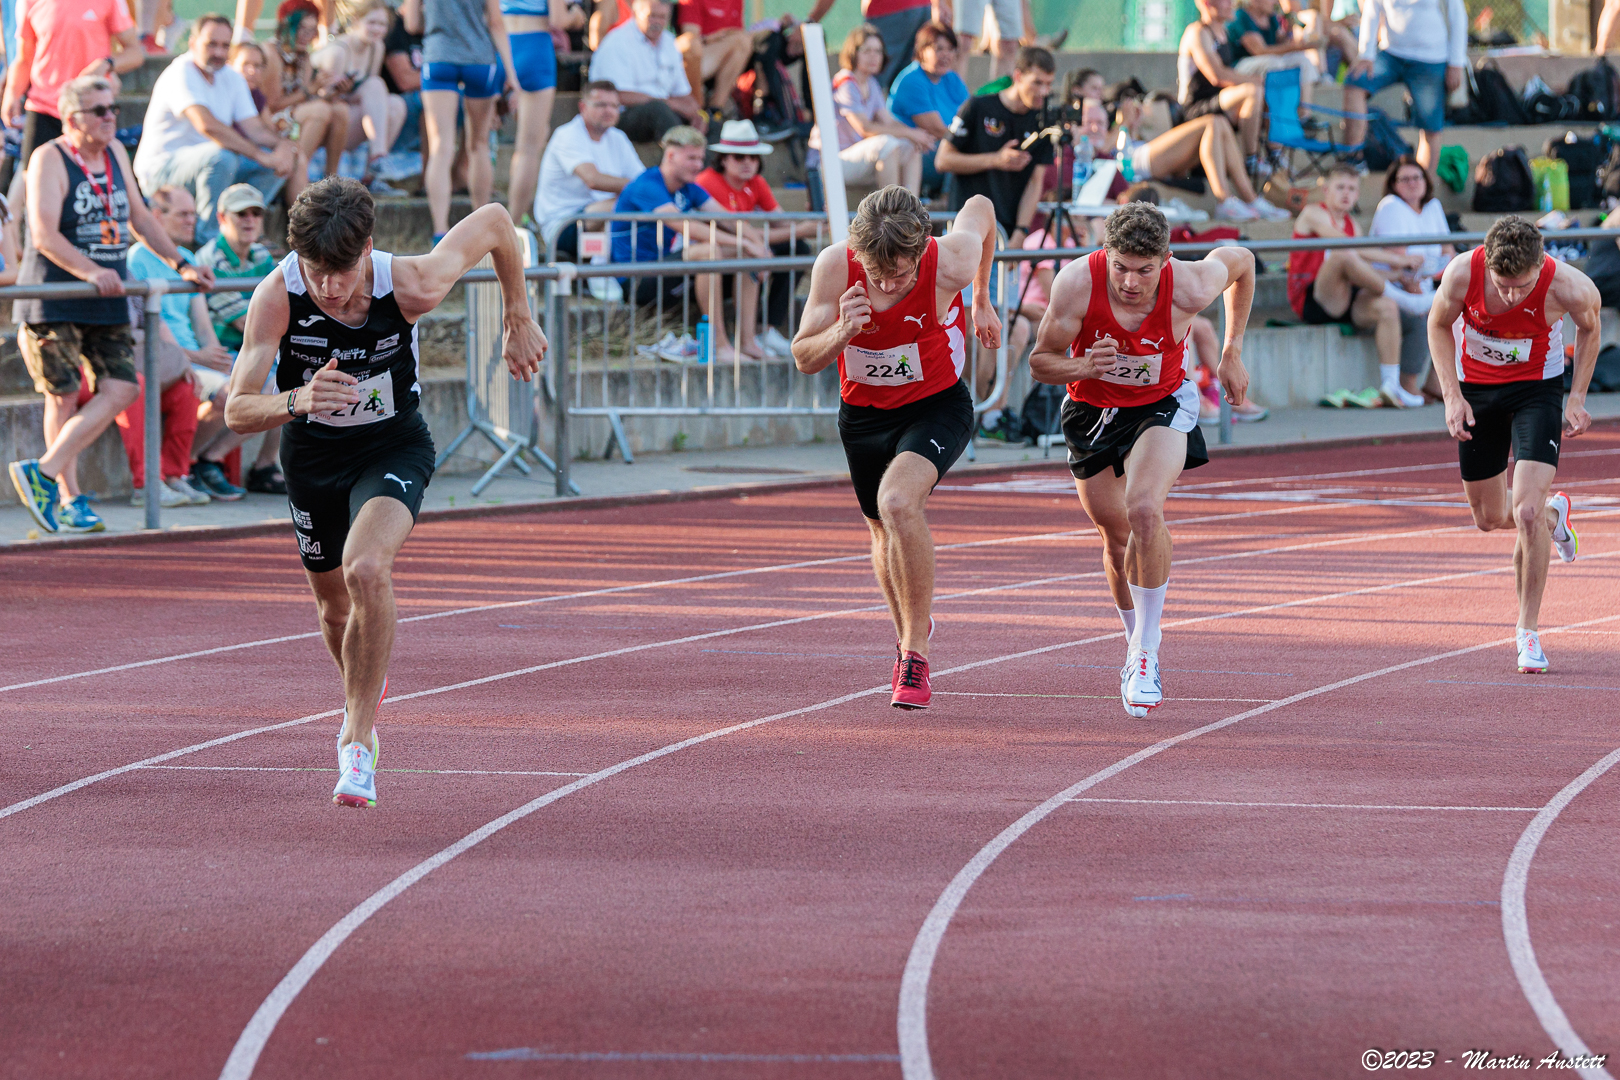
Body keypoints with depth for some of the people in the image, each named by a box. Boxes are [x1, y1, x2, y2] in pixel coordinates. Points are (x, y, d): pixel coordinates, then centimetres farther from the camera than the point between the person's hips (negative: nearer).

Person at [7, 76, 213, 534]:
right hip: (54, 302, -7)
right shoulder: (49, 161, -10)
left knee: (122, 389, -5)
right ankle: (70, 499, 6)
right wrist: (91, 272, -33)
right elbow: (44, 235, -21)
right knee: (64, 395, -3)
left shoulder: (115, 153, 13)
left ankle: (43, 473, -2)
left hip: (107, 302, 7)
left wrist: (180, 264, 18)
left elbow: (139, 217, 24)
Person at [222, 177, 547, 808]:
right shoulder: (277, 295, -29)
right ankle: (365, 689, 53)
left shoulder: (410, 286, -30)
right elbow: (237, 411, -32)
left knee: (367, 570, -30)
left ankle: (358, 743, -18)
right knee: (335, 606, 18)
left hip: (393, 449, -2)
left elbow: (494, 221, -12)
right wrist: (297, 401, -53)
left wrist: (519, 318, 0)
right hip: (313, 454, 2)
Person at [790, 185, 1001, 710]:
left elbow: (980, 209, -4)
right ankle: (908, 632, 50)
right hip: (863, 411, 4)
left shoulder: (950, 264, -28)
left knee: (898, 501, -30)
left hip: (937, 406, -4)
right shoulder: (835, 267, -25)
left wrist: (982, 302, 9)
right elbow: (804, 359, -14)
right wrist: (840, 334, -37)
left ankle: (915, 653, -19)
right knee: (884, 530, 20)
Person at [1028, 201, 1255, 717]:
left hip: (1162, 404, -2)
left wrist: (1232, 354, 3)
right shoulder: (1077, 283, -29)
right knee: (1117, 536, 11)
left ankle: (1146, 655, -16)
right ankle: (1137, 644, 38)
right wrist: (1084, 368, -39)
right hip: (1093, 407, 2)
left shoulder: (1188, 286, -28)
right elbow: (1040, 363, -16)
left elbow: (1240, 260, -4)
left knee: (1144, 511, -27)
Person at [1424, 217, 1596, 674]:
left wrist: (1577, 399, -6)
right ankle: (1553, 517, 47)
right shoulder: (1462, 274, -28)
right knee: (1490, 518, 12)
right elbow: (1439, 325, -5)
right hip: (1476, 387, 2)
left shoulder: (1569, 287, -30)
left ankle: (1528, 629, -2)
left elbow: (1589, 327, -5)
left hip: (1537, 387, -2)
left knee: (1526, 511, -17)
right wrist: (1452, 394, -14)